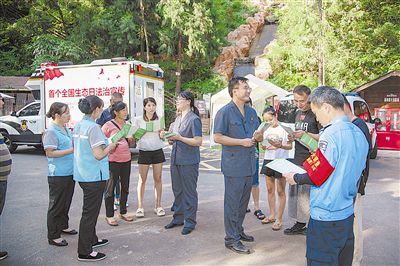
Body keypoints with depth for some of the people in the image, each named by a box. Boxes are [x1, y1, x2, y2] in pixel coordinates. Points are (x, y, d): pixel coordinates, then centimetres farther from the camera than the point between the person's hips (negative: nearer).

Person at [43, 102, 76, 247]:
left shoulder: (66, 130, 10)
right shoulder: (51, 131, -15)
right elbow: (50, 153, -20)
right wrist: (72, 150, -24)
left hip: (70, 173, 8)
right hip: (58, 175, -8)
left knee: (66, 202, 20)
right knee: (56, 205, 3)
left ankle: (63, 226, 38)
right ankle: (53, 236, 14)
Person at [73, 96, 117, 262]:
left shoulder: (78, 126, 8)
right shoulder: (93, 127, -19)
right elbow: (99, 155, -24)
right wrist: (111, 146, -7)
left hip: (82, 174, 9)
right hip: (94, 175, -9)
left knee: (90, 210, 23)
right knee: (90, 212, 1)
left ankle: (91, 239, 38)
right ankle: (84, 252, 10)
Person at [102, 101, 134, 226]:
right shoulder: (108, 125, -9)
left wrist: (132, 138, 1)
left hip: (126, 159, 6)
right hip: (113, 160, -6)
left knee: (125, 187, 14)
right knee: (110, 188, 3)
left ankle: (123, 212, 29)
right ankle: (109, 215, 15)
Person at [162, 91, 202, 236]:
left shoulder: (194, 119, -10)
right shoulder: (178, 118, 15)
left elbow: (198, 141, -17)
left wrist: (179, 138, -20)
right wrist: (167, 137, -1)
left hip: (189, 162, -8)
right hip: (176, 159, 8)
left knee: (189, 192, 2)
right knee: (177, 191, 15)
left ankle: (189, 222, 13)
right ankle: (178, 218, 28)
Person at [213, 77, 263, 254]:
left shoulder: (252, 112, 12)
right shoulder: (225, 112, -10)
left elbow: (258, 135, 20)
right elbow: (217, 137, -15)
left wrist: (258, 137, -5)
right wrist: (242, 141, -19)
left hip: (249, 164, 8)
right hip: (234, 165, -7)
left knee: (244, 201, 18)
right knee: (232, 203, 0)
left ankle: (238, 231, 34)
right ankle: (231, 239, 11)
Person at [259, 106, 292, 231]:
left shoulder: (284, 128, -7)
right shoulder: (266, 130, 10)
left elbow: (290, 146, -8)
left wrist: (280, 146, -26)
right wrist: (264, 147, -6)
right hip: (268, 160, 6)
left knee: (280, 191, 1)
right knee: (270, 189, 13)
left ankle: (279, 219, 8)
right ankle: (272, 215, 26)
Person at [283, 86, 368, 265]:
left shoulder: (332, 133, -21)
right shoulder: (358, 134, 6)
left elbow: (317, 176, -19)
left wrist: (295, 178, -2)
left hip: (326, 218, -8)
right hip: (348, 214, 9)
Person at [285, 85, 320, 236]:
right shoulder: (298, 113, 16)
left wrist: (305, 134, -24)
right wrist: (293, 137, 6)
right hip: (298, 159, 8)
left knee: (310, 193, -6)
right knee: (296, 192, 13)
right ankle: (300, 224, 25)